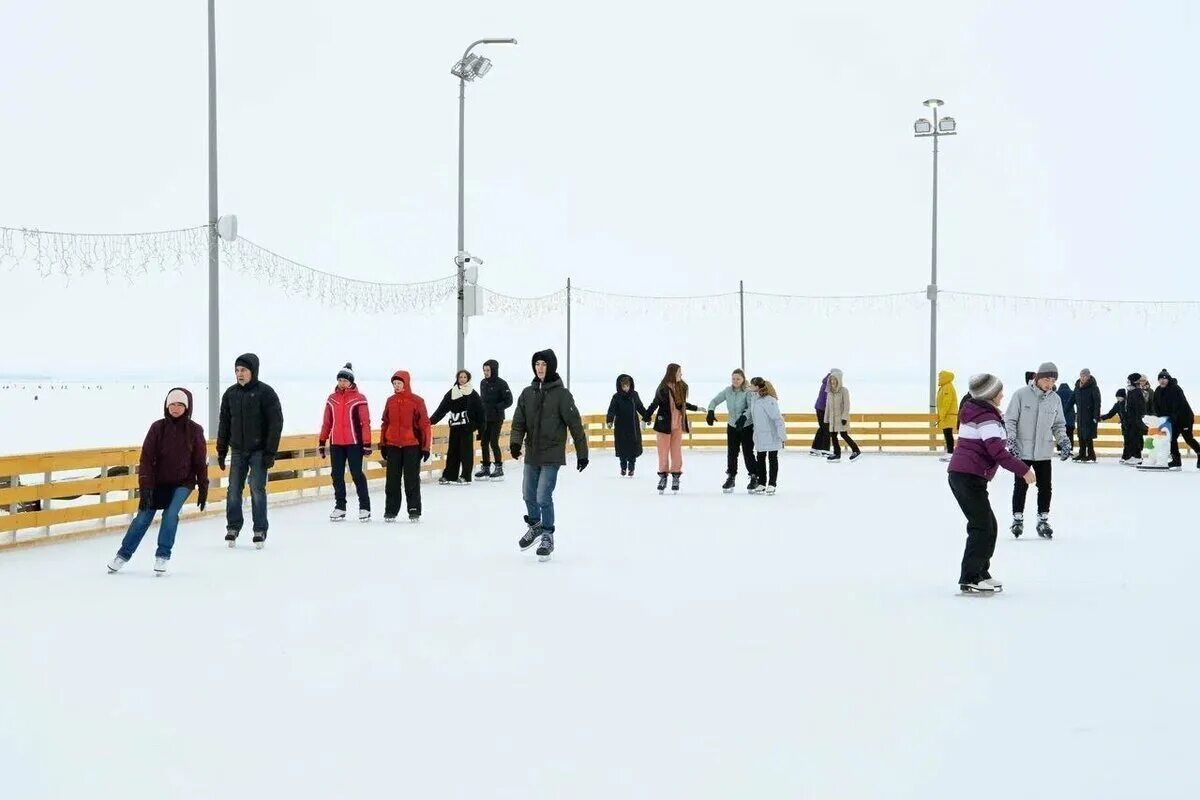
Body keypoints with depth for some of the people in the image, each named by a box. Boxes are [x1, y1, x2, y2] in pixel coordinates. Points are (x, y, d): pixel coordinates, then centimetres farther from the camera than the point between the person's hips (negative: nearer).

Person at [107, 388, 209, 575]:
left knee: (170, 514, -19)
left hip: (183, 482, -1)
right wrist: (145, 487, -15)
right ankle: (123, 554, 18)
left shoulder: (194, 430, -8)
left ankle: (163, 556, -4)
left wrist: (203, 488, -1)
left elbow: (201, 462, -1)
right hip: (158, 481, 1)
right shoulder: (158, 427, -9)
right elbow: (146, 458, -9)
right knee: (143, 517, 1)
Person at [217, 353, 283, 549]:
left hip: (259, 451, -4)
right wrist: (221, 451, 10)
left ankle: (260, 531, 3)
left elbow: (276, 423, -10)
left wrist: (270, 452, -14)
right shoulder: (230, 394, 6)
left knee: (257, 489, -6)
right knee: (234, 489, 3)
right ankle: (233, 528, 15)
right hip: (238, 451, 4)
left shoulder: (265, 392, -9)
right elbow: (224, 424, 13)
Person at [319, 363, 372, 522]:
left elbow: (365, 423, -7)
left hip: (354, 443, -5)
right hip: (336, 443, 5)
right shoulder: (332, 398, 8)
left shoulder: (359, 399, -6)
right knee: (337, 475, 7)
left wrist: (367, 445, -10)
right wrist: (321, 442, 12)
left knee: (357, 474, -3)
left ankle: (364, 507, 5)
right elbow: (326, 422, 12)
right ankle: (340, 507, 18)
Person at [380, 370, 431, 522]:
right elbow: (385, 423, 12)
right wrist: (383, 444, 10)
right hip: (392, 446, 3)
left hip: (412, 446, -3)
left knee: (412, 480, 3)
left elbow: (424, 424, -4)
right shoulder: (390, 401, 7)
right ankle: (391, 510, 13)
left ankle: (414, 510, 11)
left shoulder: (417, 401, -5)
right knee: (392, 480, 7)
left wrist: (425, 447, -6)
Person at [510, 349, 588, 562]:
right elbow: (519, 421, 5)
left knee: (543, 497, -8)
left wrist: (582, 453, -8)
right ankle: (535, 526, 38)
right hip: (531, 454, 5)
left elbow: (575, 424, -8)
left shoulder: (561, 393, -9)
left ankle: (547, 536, 10)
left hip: (552, 455, -5)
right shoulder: (527, 393, 4)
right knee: (528, 495, 14)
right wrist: (515, 441, -13)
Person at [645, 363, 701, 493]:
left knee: (676, 452, 5)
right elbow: (654, 404, -5)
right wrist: (646, 418, -9)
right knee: (663, 452, 4)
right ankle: (663, 476, 15)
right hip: (664, 424, -4)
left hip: (678, 425, 4)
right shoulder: (663, 389, -12)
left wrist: (696, 408, 26)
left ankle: (676, 477, 12)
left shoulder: (682, 387, 2)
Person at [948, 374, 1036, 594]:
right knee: (982, 527, -9)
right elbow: (997, 451, -22)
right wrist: (1023, 470, -17)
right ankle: (969, 580, -9)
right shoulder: (987, 418, -14)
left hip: (961, 475, 10)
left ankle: (981, 574, 22)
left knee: (988, 526, 16)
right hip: (970, 477, -10)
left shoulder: (976, 411, 18)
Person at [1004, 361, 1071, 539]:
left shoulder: (1055, 399, 2)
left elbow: (1059, 424, 13)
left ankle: (1043, 520, 18)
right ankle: (1018, 519, 18)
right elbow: (1009, 419, -6)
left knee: (1045, 487, 5)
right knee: (1021, 486, 4)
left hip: (1044, 452, 3)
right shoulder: (1021, 394, -10)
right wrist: (1011, 441, -13)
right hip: (1022, 450, -3)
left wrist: (1064, 441, 0)